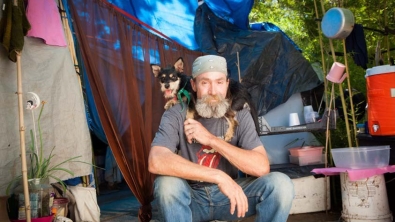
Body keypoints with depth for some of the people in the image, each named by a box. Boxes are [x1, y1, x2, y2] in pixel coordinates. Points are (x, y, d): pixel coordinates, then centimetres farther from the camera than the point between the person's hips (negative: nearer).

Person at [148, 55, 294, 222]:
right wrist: (219, 176, -36)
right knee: (167, 184, -35)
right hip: (192, 199, -2)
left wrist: (210, 139, -24)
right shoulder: (176, 115, -14)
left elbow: (262, 167, -18)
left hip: (228, 194, 2)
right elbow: (156, 162, -32)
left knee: (280, 183, -22)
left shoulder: (239, 115, -8)